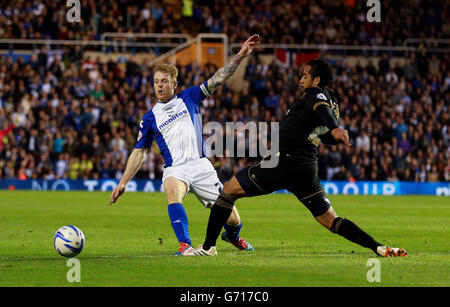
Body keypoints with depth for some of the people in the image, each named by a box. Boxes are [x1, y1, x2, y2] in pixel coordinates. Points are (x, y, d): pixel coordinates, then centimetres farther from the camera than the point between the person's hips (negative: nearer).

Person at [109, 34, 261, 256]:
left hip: (201, 165, 0)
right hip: (175, 169, 0)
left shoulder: (188, 98, 9)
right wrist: (123, 183, 9)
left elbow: (218, 79, 6)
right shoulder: (150, 119, 11)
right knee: (173, 193, -38)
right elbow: (139, 152, 14)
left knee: (232, 218, 1)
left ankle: (233, 236, 37)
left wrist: (240, 55, -4)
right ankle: (185, 245, -43)